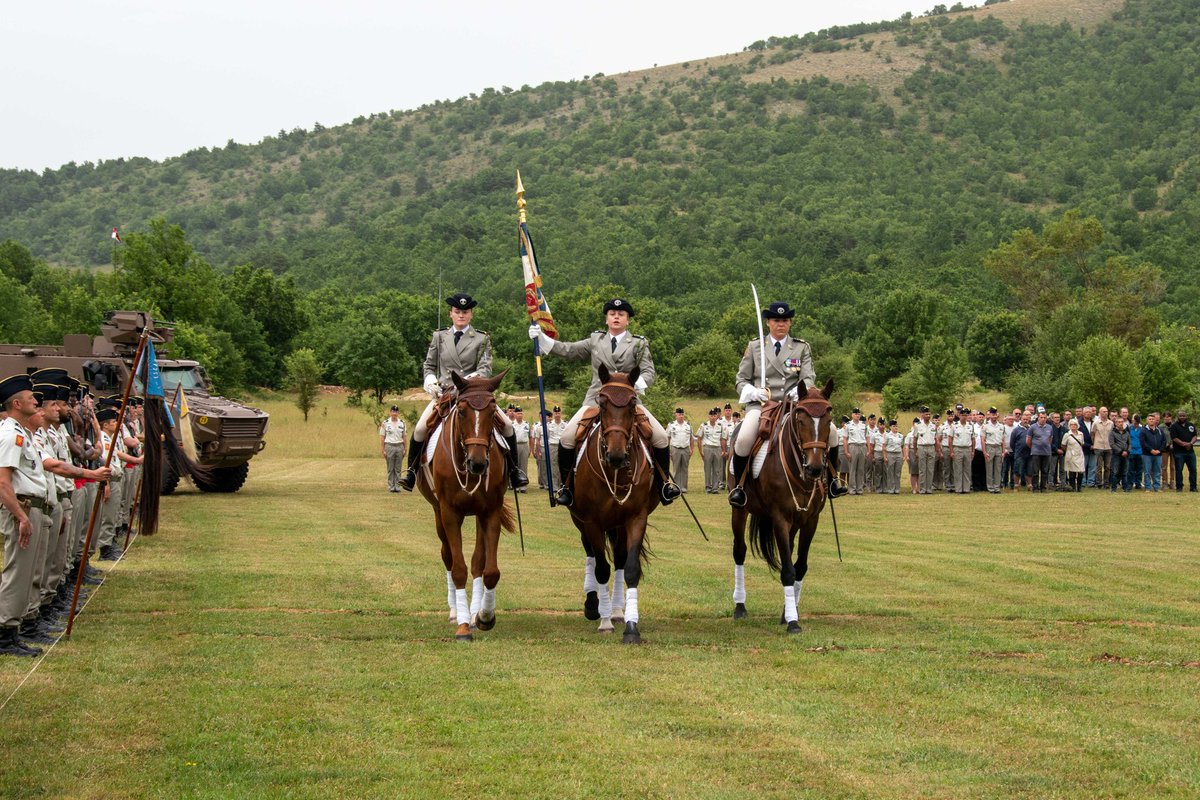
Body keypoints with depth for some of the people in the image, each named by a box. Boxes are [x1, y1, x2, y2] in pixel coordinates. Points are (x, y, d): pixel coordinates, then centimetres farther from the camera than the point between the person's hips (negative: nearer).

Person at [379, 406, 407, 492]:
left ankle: (397, 486, 7)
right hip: (389, 446, -2)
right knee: (390, 469, 0)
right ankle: (391, 486, 4)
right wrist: (382, 450, -6)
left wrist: (404, 449, 4)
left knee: (398, 469, 3)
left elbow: (404, 437, 10)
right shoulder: (385, 423, 0)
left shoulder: (402, 423, 8)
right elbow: (382, 437, 0)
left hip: (399, 446, 2)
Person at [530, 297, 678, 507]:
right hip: (596, 400, 1)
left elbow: (648, 371, -2)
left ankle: (664, 483, 4)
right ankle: (566, 486, -1)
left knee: (660, 437, -15)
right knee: (566, 439, -18)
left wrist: (640, 383, -25)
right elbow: (567, 350, 14)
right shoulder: (595, 341, 14)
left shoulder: (639, 344, 8)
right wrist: (541, 338, 3)